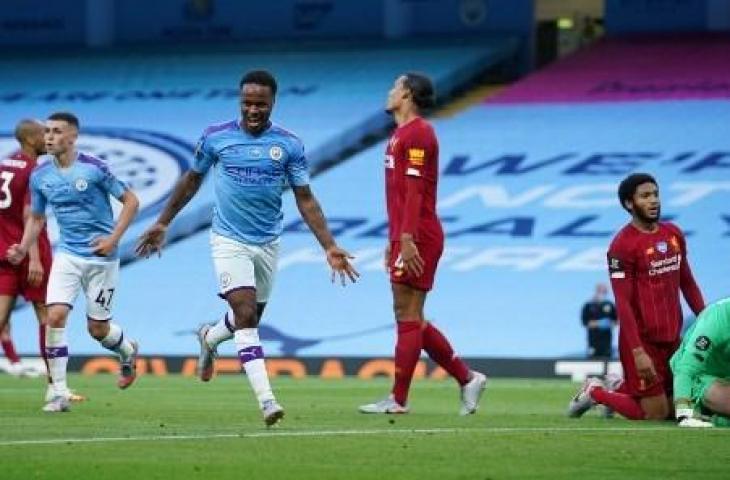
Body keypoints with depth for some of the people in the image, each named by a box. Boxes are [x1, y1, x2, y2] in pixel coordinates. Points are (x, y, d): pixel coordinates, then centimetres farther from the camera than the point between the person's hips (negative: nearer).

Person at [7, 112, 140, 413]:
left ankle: (127, 352, 40)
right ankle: (59, 394, -9)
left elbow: (130, 201, -6)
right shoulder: (40, 176, 1)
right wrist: (23, 249, -1)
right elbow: (36, 217, 15)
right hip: (67, 255, 3)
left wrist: (113, 238, -15)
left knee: (97, 328, 3)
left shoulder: (94, 168, -13)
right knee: (56, 316, -15)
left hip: (101, 257, -3)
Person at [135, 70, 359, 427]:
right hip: (229, 241, -3)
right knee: (246, 316, -18)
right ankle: (267, 401, -24)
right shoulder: (215, 137, -5)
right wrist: (162, 223, 14)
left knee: (250, 319, 15)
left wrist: (330, 247, -10)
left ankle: (209, 338, 50)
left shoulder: (289, 145, -4)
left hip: (268, 243, 3)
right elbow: (192, 180, 10)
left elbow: (305, 200, -2)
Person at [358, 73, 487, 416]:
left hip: (415, 240, -10)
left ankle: (398, 399, -4)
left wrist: (406, 238, -23)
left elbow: (414, 190, -18)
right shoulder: (401, 134, 20)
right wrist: (393, 240, 24)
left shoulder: (417, 133, -11)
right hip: (404, 238, 10)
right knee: (411, 319, 11)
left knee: (408, 317, -6)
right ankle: (466, 378, 17)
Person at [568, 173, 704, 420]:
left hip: (672, 338, 7)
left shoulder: (674, 234, 9)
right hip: (643, 340, -7)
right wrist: (638, 352, -22)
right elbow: (623, 303, -16)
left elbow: (687, 283, 18)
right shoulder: (622, 245, -13)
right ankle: (596, 393, 18)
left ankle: (622, 390, 33)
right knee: (656, 414, -3)